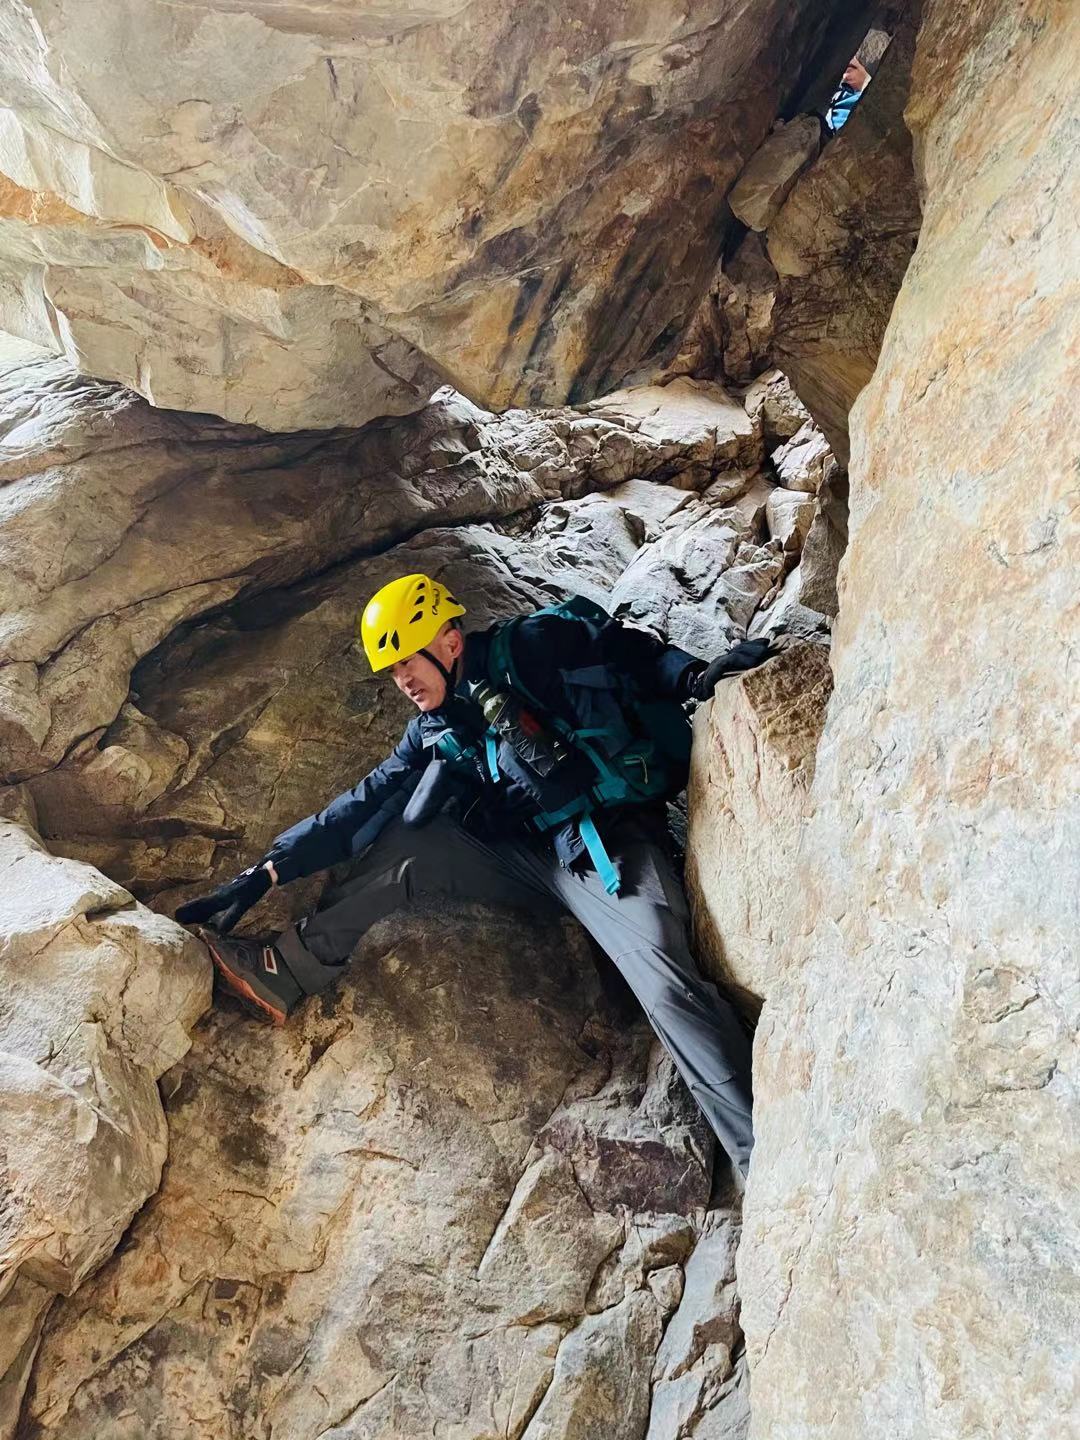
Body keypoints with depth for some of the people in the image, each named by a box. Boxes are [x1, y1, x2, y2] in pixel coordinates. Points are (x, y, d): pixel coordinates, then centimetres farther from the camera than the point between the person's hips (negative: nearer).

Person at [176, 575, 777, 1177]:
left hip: (612, 841, -6)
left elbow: (635, 652, -7)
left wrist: (694, 676, -27)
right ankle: (287, 973, -5)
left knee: (667, 982, -28)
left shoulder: (536, 647, -9)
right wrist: (264, 874, 4)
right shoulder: (436, 732, 9)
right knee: (410, 844, -6)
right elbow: (363, 806, 8)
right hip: (535, 858, 7)